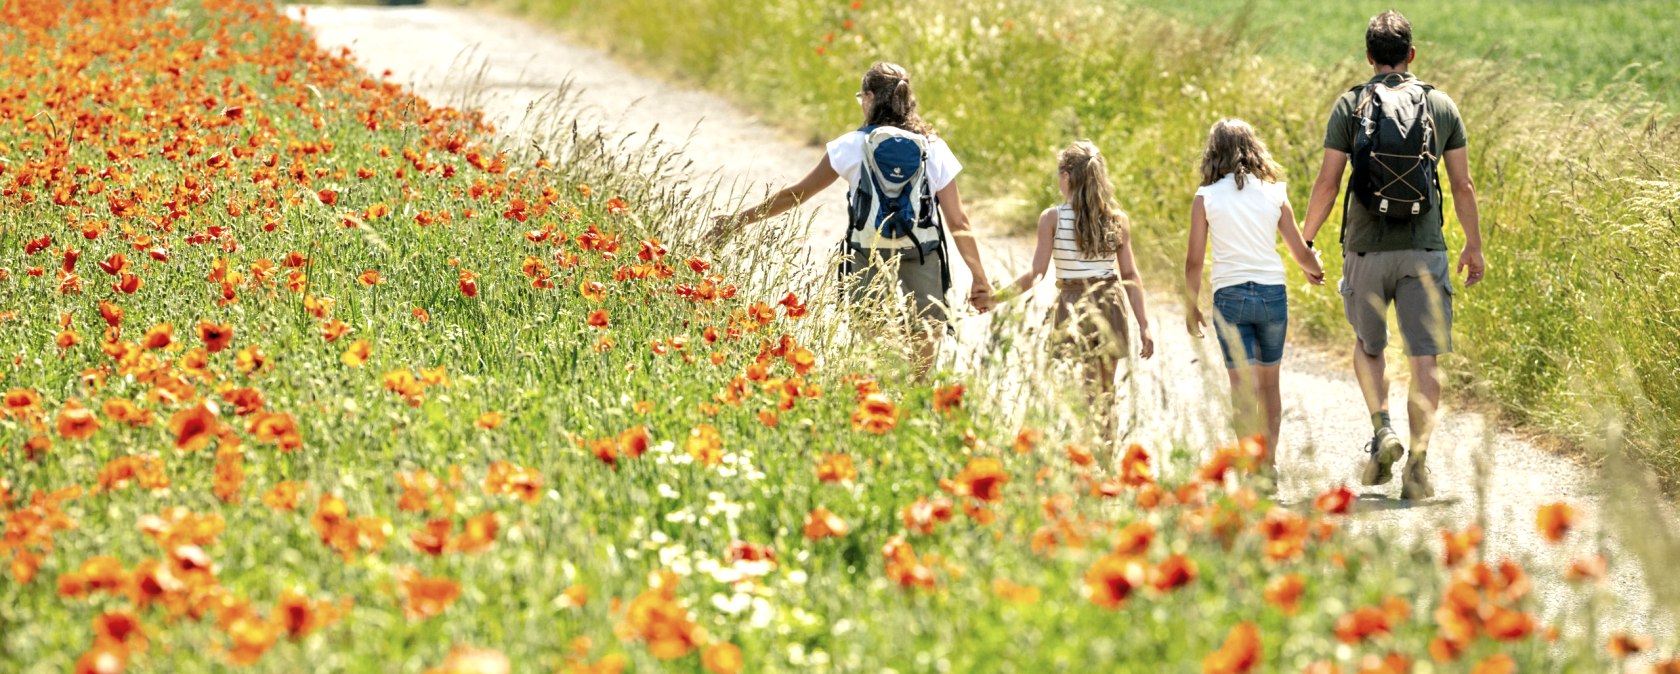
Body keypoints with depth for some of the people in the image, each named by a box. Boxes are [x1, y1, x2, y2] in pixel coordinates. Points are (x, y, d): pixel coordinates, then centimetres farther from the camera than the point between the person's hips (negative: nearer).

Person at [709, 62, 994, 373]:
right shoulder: (934, 149, 4)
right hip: (922, 268, 0)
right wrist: (980, 278, 8)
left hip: (869, 269, 0)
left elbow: (795, 195, 8)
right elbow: (958, 223, 1)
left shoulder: (853, 146, 2)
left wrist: (738, 220, 19)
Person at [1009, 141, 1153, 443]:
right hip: (1110, 306, 4)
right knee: (1105, 393, 13)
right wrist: (1143, 325, 6)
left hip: (1072, 307, -4)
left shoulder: (1052, 218, -6)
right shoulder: (1117, 219, 3)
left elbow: (1036, 274, -7)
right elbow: (1130, 276, 3)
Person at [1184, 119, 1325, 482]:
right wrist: (1315, 271, 28)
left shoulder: (1206, 198, -2)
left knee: (1243, 387, -3)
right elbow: (1301, 254, 6)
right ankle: (1269, 462, 25)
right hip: (1272, 292, 2)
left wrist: (1192, 307, 11)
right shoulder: (1274, 193, 3)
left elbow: (1194, 261, -2)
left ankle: (1251, 465, -16)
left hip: (1229, 295, -2)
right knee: (1269, 383, 17)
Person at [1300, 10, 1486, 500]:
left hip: (1367, 248, 0)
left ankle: (1382, 430, 2)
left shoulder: (1350, 107, -1)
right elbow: (1462, 185, 5)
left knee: (1367, 345, 21)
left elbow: (1327, 182, -3)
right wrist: (1474, 246, 16)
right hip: (1424, 251, 0)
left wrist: (1305, 241, 9)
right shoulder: (1441, 107, 4)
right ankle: (1418, 465, -7)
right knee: (1425, 358, 0)